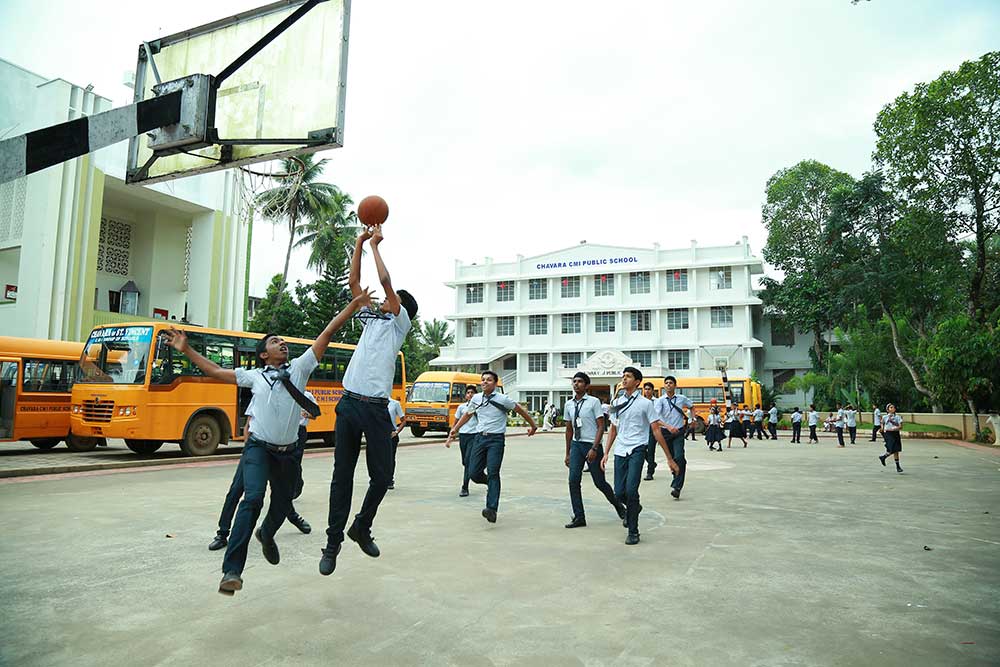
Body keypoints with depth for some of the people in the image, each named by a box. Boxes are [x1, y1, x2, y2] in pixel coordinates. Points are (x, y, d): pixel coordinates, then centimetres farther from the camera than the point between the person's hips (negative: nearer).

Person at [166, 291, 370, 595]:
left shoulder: (300, 367, 4)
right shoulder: (254, 376, 6)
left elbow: (327, 333, -1)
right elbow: (215, 371, 14)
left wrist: (354, 304, -3)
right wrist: (186, 350, 11)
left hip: (288, 452, 2)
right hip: (259, 447, -2)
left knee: (282, 504, 15)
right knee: (253, 498, -22)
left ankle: (267, 535, 51)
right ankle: (232, 570, -23)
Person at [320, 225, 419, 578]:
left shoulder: (399, 322, 7)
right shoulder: (371, 318, 21)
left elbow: (385, 281, -3)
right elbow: (354, 282, 20)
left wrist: (376, 244, 6)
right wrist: (360, 243, 20)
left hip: (376, 407, -4)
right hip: (349, 403, 4)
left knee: (382, 475, 0)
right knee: (342, 475, 5)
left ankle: (361, 527, 23)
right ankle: (333, 541, 12)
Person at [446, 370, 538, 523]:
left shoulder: (503, 399, -5)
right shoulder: (476, 398, 8)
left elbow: (521, 410, 7)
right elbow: (467, 415, 25)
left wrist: (533, 426, 16)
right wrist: (454, 429, 23)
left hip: (496, 439, -5)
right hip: (480, 437, 5)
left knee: (493, 472, -15)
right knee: (473, 473, 1)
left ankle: (492, 509, -17)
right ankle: (491, 485, 33)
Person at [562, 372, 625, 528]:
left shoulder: (593, 402, -8)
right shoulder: (569, 405, 8)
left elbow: (601, 427, -9)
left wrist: (594, 449, -17)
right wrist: (568, 453, 14)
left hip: (592, 445, -5)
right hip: (576, 445, 5)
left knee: (599, 482, 5)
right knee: (573, 481, -5)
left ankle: (618, 506, 31)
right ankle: (579, 517, 3)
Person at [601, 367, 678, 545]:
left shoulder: (645, 403, -2)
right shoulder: (617, 403, 12)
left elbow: (657, 431, -2)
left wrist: (670, 459, -2)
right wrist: (606, 454, 14)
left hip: (637, 450, -4)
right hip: (620, 451, 5)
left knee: (631, 490, -16)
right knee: (619, 493, 3)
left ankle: (633, 532, 1)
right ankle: (634, 508, 38)